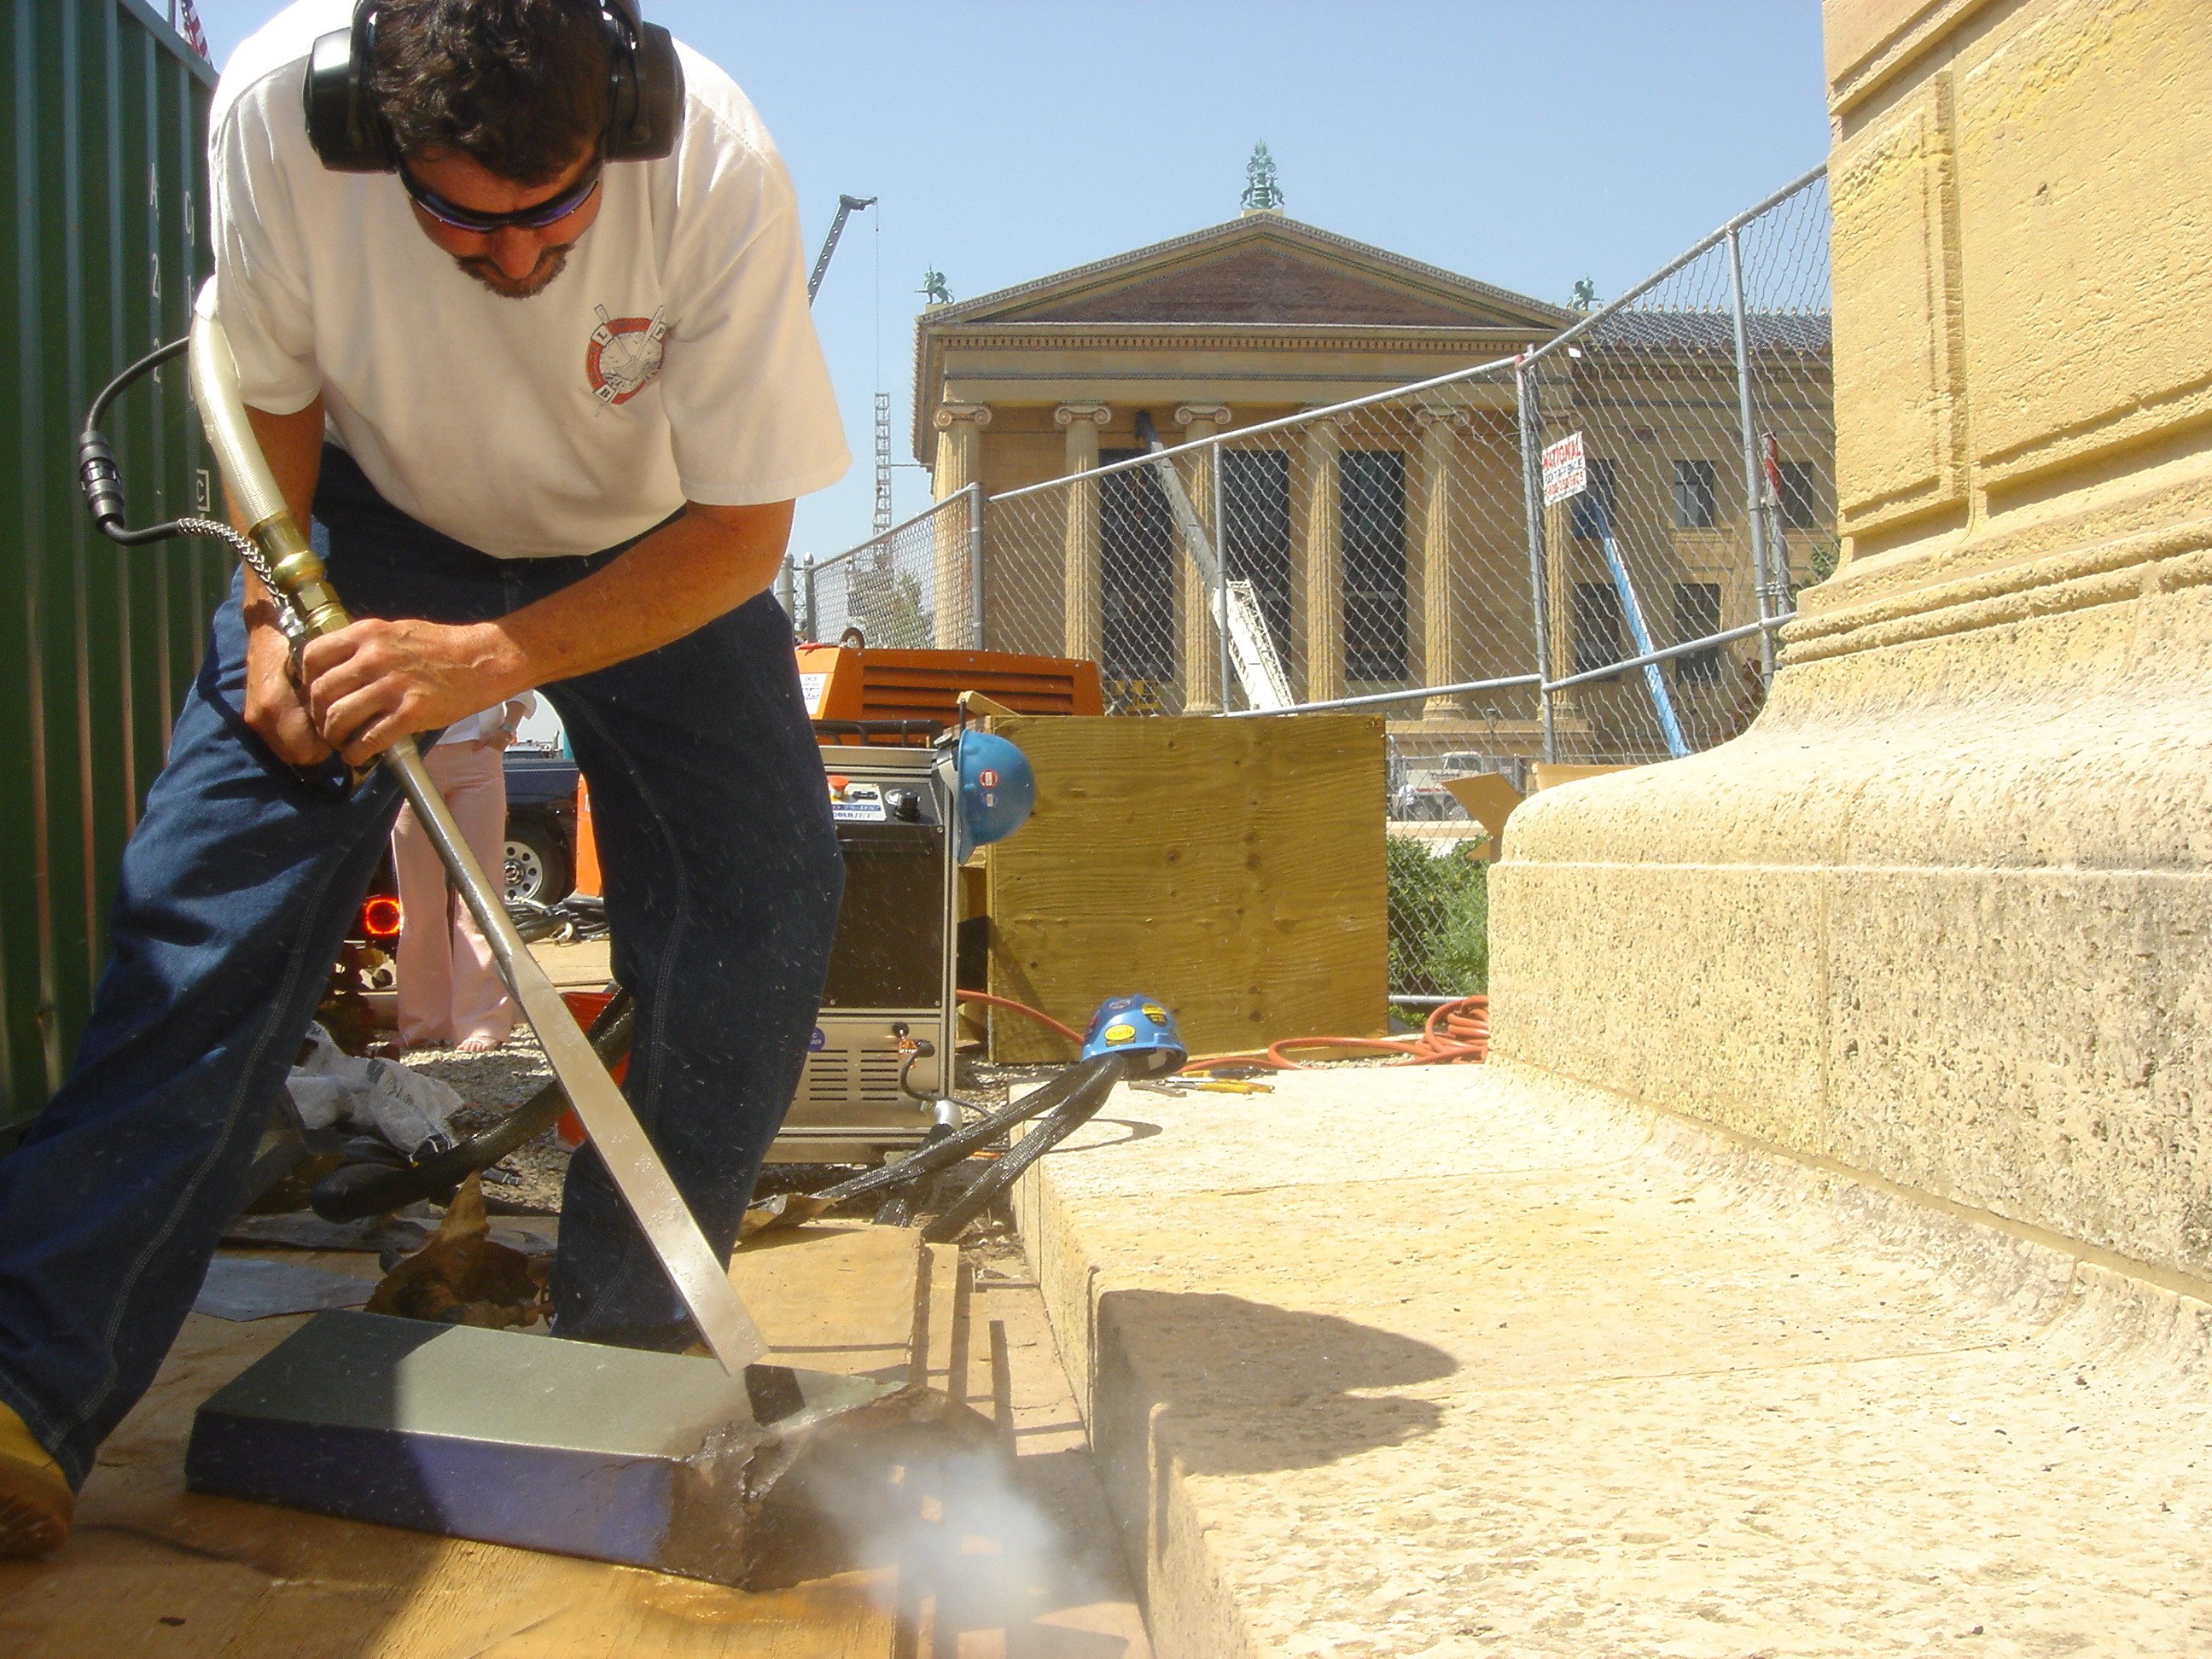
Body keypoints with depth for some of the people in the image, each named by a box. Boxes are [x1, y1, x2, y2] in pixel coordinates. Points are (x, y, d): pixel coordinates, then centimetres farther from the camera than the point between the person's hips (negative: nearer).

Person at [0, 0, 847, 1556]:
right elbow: (267, 380, -8)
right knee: (214, 880, -16)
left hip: (655, 552, 0)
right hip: (379, 512, 1)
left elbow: (744, 530, -26)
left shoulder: (716, 167, -32)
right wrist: (274, 613, -20)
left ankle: (628, 1341, 0)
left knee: (768, 898, -15)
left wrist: (494, 659, -35)